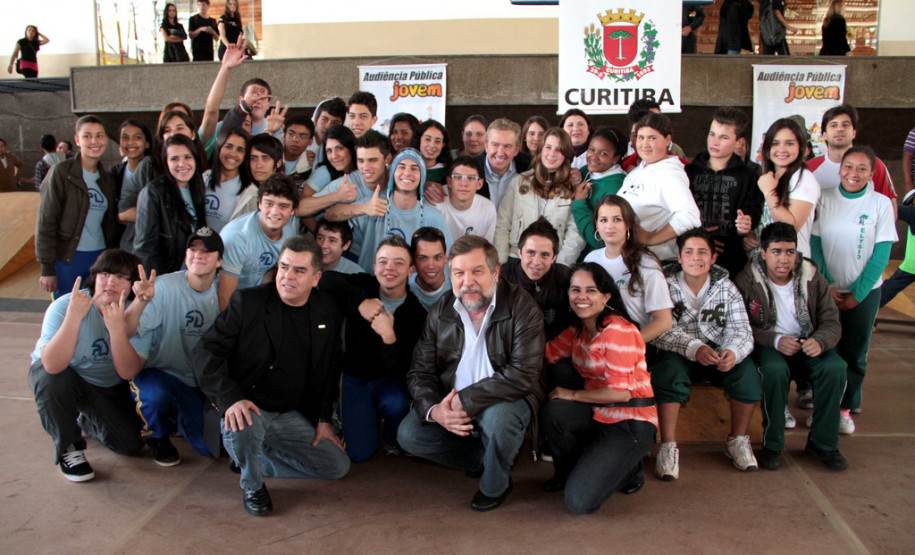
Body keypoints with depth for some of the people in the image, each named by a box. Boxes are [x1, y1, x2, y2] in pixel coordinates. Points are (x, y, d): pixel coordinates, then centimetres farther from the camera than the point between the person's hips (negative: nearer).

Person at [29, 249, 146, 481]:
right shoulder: (64, 306, -27)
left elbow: (128, 372, -31)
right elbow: (52, 365, -42)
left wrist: (116, 328, -45)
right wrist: (74, 316, -52)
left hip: (109, 386, 3)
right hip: (61, 376, -2)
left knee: (131, 444, -11)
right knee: (53, 379, -37)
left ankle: (87, 421, 24)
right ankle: (69, 448, -9)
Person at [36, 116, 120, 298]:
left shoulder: (107, 179, 11)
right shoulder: (61, 172, -5)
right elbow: (45, 221, -7)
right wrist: (47, 268, -11)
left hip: (99, 258, 4)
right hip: (66, 259, -4)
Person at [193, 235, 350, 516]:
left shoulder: (328, 311, 1)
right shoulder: (248, 302, -11)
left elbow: (330, 368, 12)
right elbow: (206, 352, -14)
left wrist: (324, 419, 6)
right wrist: (230, 399, -29)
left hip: (292, 415, 5)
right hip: (247, 406, -4)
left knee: (338, 466, 1)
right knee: (242, 427, -38)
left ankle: (251, 457, 15)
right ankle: (251, 484, -2)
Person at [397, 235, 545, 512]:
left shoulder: (523, 308, -15)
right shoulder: (440, 312, 0)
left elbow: (523, 374, -24)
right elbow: (420, 371, 1)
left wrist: (466, 401, -27)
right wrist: (433, 410, -21)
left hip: (506, 400, -4)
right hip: (450, 406, 5)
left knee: (497, 417, -36)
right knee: (409, 434, -14)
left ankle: (495, 485, -2)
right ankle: (485, 460, 8)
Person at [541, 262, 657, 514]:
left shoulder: (618, 330, -17)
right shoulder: (578, 329, 8)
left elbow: (621, 392, -20)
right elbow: (547, 353, -5)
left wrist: (572, 394, -13)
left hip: (630, 423, -7)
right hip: (598, 415, 7)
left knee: (579, 501, -18)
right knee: (554, 411, -24)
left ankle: (628, 468, 12)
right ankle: (567, 473, 5)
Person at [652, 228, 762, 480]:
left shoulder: (726, 287, 3)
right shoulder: (665, 285, -5)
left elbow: (740, 330, -7)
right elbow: (662, 330, -17)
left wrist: (733, 352, -31)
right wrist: (694, 348, -35)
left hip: (720, 354, 3)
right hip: (678, 355, -2)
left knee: (748, 371, -26)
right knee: (669, 371, -35)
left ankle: (737, 440, -2)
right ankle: (668, 447, -22)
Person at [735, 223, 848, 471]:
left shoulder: (813, 278, -1)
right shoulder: (747, 281, -9)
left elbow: (832, 323, 0)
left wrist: (819, 341, -24)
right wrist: (775, 340, -27)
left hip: (807, 344, 3)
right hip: (767, 347, -3)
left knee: (835, 368, -27)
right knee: (775, 370, -36)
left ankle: (823, 443, -6)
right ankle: (772, 445, -16)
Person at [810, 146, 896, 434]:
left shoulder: (881, 204, -5)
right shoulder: (824, 199, -3)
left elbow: (881, 254, -5)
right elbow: (814, 245, -1)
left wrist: (857, 293, -8)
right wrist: (825, 286, -9)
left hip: (864, 291, 0)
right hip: (827, 289, 1)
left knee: (854, 352, 7)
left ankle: (846, 408, 20)